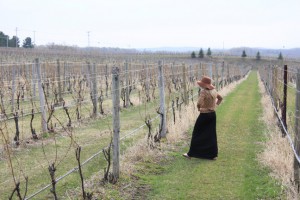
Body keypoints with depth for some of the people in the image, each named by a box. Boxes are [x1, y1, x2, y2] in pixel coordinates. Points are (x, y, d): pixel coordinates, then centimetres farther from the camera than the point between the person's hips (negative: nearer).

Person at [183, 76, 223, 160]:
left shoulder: (203, 92, -20)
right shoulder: (214, 91, 4)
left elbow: (199, 103, -30)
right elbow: (220, 98, 22)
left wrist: (199, 108, -9)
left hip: (204, 115, -7)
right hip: (212, 114, 7)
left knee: (197, 134, 5)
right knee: (211, 135, 12)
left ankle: (191, 153, 13)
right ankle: (213, 154, 15)